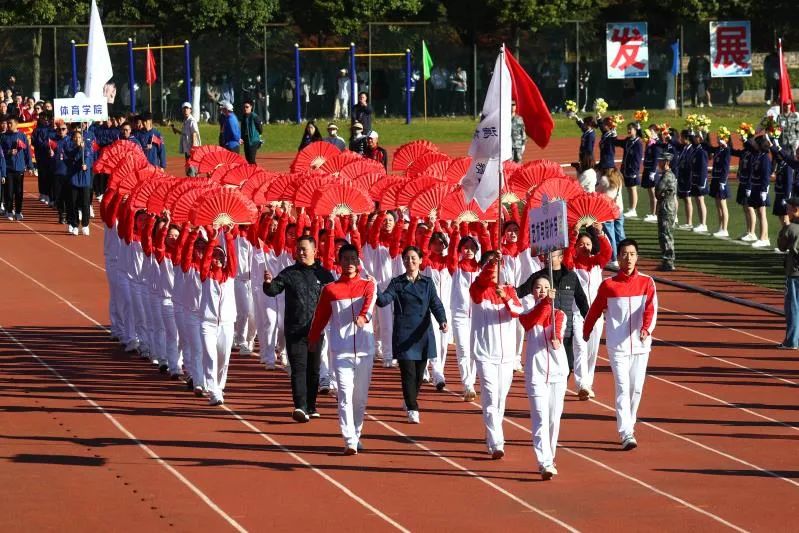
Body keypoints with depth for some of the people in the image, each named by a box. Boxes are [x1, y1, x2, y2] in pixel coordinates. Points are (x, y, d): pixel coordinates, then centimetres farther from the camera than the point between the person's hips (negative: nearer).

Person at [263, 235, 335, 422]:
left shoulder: (324, 274, 6)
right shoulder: (289, 273, 3)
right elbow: (273, 290, -8)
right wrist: (269, 283, -31)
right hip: (295, 330, -2)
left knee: (314, 369, 10)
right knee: (298, 368, -10)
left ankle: (311, 407, 21)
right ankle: (300, 407, -19)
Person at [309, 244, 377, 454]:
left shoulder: (368, 285, 4)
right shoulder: (330, 289, 4)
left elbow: (370, 301, -18)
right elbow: (320, 317, 14)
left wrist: (364, 316, -38)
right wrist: (313, 339, 21)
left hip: (365, 349, 1)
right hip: (341, 351, -1)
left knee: (361, 396, 10)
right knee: (345, 395, -12)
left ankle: (356, 436, 26)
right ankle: (349, 442, -17)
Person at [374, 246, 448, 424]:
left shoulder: (427, 283, 8)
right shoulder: (397, 283, 3)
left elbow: (435, 304, 0)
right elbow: (384, 300, -11)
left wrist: (442, 321, -19)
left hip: (423, 334, 2)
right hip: (404, 334, -2)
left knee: (419, 372, 9)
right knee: (408, 372, -8)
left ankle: (410, 402, 30)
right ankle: (412, 410, -4)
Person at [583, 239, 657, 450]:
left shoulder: (646, 282, 2)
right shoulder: (608, 285, -1)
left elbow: (651, 307, -12)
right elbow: (595, 310, 11)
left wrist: (646, 329, -29)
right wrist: (586, 332, 19)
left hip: (641, 344, 2)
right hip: (617, 345, -2)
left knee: (636, 389, 10)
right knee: (623, 388, -11)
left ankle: (628, 426, 29)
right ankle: (626, 435, -17)